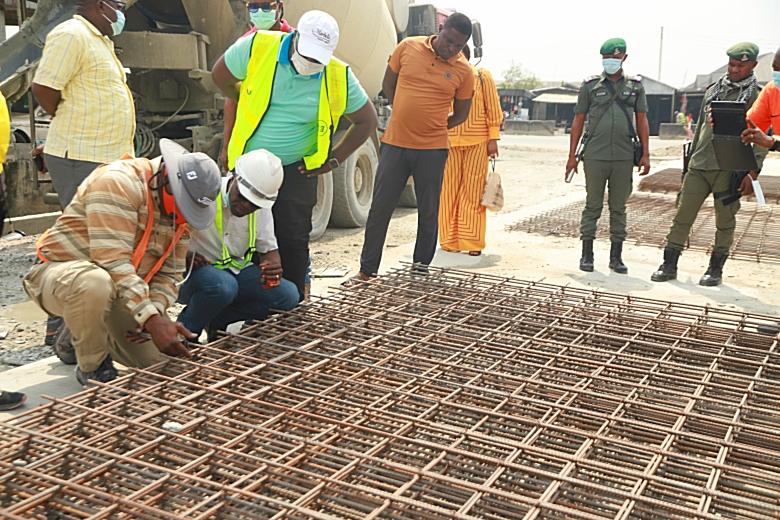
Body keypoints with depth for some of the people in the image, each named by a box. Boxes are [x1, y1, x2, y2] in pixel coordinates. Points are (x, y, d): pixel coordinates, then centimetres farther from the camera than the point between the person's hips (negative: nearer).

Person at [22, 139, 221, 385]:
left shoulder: (181, 206, -1)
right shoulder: (118, 182, -26)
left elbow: (169, 273, 1)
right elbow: (113, 262, -34)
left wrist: (155, 312, -20)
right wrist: (151, 319, -38)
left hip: (121, 292, 8)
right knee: (95, 283, -43)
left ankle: (76, 333, 23)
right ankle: (93, 367, -14)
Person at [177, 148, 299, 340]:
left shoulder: (262, 209, -1)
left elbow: (268, 249, 7)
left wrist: (274, 268, -17)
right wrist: (186, 257, -33)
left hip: (236, 271, 7)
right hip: (194, 273, -6)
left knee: (288, 295, -10)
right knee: (223, 285, -39)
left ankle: (217, 319, 4)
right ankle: (186, 330, -9)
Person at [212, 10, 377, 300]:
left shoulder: (339, 77, -11)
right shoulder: (257, 48, -13)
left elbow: (367, 121, 2)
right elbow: (220, 76, 5)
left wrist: (334, 159, -3)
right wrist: (251, 109, 8)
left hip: (296, 171, -1)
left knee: (293, 240, 0)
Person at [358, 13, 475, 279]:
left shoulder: (464, 71, -2)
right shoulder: (408, 47, -1)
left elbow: (460, 114, 9)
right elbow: (388, 84, 11)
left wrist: (430, 126, 4)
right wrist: (406, 118, 6)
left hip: (432, 149, 0)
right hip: (395, 143, 1)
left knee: (428, 212, 7)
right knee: (380, 207, 4)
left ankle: (421, 267, 21)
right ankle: (367, 267, 14)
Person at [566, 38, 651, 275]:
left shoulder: (635, 86, 10)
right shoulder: (590, 85, 5)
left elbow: (642, 121, 10)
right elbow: (578, 121, 5)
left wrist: (645, 154, 2)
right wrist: (572, 155, 1)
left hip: (624, 157, 2)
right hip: (595, 156, -1)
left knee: (619, 208, 7)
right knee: (593, 206, 3)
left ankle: (616, 257, 14)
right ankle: (587, 254, 11)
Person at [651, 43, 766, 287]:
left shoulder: (757, 95, 0)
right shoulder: (713, 90, 15)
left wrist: (753, 173, -13)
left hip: (729, 170, -4)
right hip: (698, 166, 4)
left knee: (725, 222, 5)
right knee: (682, 217, 3)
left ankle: (716, 270, 17)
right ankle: (669, 266, 10)